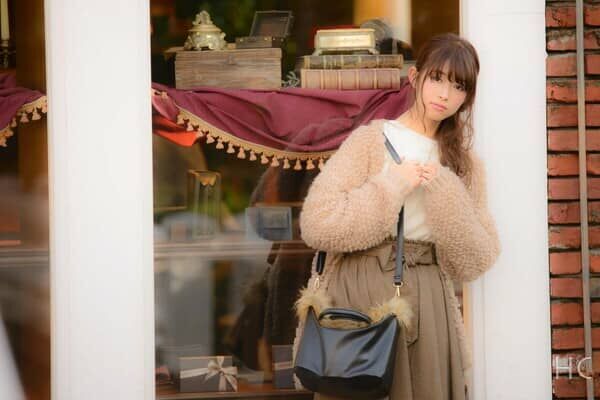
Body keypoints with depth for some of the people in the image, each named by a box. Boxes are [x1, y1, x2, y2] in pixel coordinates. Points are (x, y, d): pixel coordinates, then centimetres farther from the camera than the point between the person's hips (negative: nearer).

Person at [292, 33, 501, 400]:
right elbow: (317, 223, -14)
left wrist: (444, 191, -10)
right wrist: (394, 186, -12)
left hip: (426, 305, 4)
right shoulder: (370, 141, -2)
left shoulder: (466, 166, 11)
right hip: (359, 298, -3)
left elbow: (477, 261, 1)